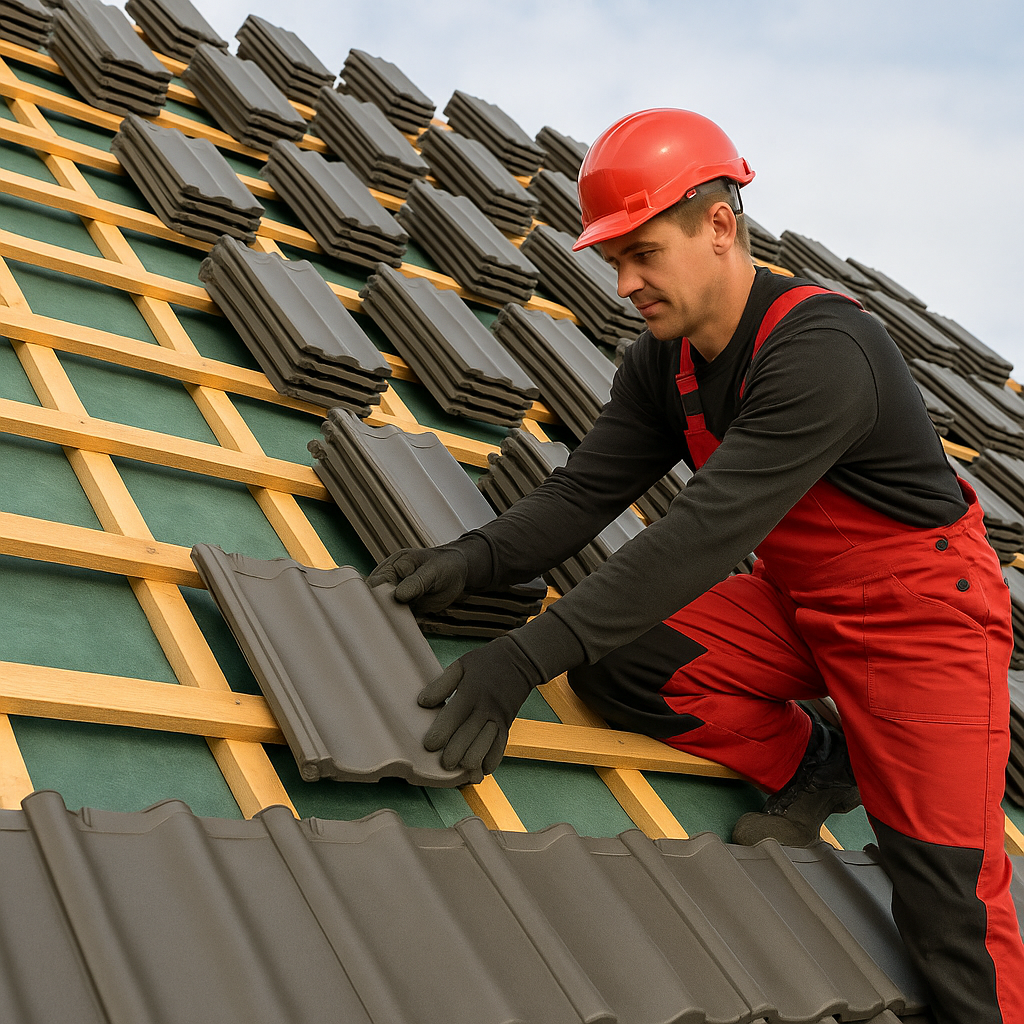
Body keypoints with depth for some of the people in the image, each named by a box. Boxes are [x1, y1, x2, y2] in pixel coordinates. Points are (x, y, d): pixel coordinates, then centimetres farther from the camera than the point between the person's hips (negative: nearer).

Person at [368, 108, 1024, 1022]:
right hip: (795, 605, 7)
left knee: (947, 909, -14)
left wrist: (528, 657, -42)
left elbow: (708, 532, -38)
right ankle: (811, 770, 6)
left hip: (923, 612, -7)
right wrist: (471, 559, -24)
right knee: (612, 663, -12)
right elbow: (587, 492, -5)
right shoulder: (664, 361, -3)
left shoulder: (822, 350, -30)